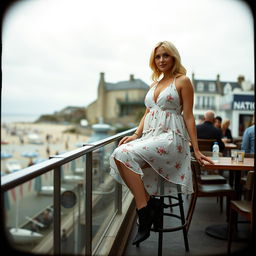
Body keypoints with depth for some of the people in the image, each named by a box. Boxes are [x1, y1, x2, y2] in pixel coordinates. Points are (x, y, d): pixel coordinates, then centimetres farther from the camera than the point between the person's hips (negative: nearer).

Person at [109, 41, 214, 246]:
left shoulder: (183, 81, 3)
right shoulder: (155, 84, 22)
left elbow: (188, 116, -2)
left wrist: (196, 150, -4)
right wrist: (136, 135, 2)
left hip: (171, 137, -7)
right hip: (150, 136, 7)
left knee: (126, 155, -27)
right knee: (120, 156, -20)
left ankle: (145, 213, -20)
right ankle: (151, 202, -9)